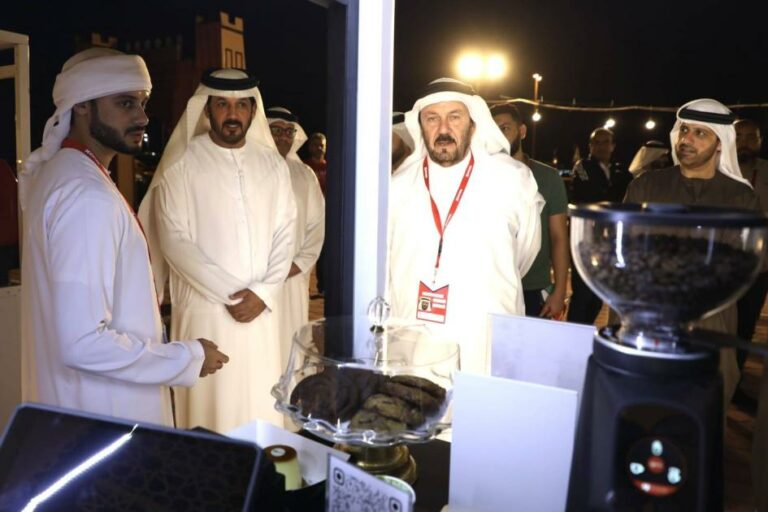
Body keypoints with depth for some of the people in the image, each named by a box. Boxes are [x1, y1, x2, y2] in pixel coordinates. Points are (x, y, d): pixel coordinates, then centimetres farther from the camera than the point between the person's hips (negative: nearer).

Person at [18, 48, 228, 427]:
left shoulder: (58, 172, 7)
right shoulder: (88, 196, -25)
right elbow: (83, 343, -29)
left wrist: (140, 299, 19)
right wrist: (188, 358, -20)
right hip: (105, 420, -9)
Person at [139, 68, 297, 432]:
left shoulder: (272, 164, 7)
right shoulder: (182, 164, -4)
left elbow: (284, 234, 5)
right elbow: (174, 241, -9)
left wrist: (263, 293, -7)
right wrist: (228, 292, -12)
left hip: (260, 308, 3)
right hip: (205, 309, -3)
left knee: (261, 406, 9)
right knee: (211, 407, 4)